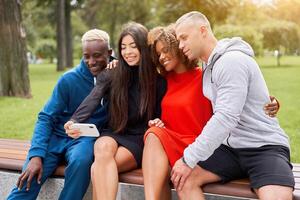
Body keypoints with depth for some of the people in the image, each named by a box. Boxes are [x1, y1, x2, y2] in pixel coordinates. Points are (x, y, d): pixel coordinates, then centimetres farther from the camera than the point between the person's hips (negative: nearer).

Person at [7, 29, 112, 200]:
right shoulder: (69, 80, -4)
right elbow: (46, 118, -4)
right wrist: (36, 155, -19)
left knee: (81, 161, -36)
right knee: (29, 178, -23)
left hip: (86, 139, 0)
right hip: (57, 136, 1)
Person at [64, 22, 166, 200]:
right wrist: (75, 121, -36)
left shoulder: (158, 79, 0)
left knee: (99, 167, -30)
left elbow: (161, 116, 7)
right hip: (115, 134, 2)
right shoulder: (112, 75, 3)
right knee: (103, 146, -35)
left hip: (141, 140, -2)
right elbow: (93, 98, -16)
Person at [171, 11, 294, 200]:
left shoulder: (232, 61, -17)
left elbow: (226, 118, -25)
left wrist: (189, 158, -22)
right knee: (183, 179, -12)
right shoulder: (210, 64, 12)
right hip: (230, 148, 8)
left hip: (265, 146, -8)